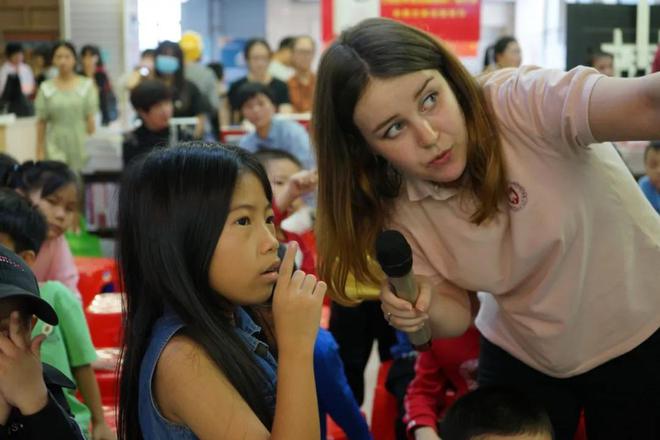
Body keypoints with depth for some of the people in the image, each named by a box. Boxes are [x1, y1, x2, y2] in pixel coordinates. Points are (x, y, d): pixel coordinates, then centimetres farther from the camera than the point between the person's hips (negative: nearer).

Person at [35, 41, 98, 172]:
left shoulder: (86, 85, 1)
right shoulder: (46, 88, 4)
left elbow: (91, 118, -1)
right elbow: (41, 122, 5)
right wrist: (39, 151, 3)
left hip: (81, 144, 0)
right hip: (56, 146, 0)